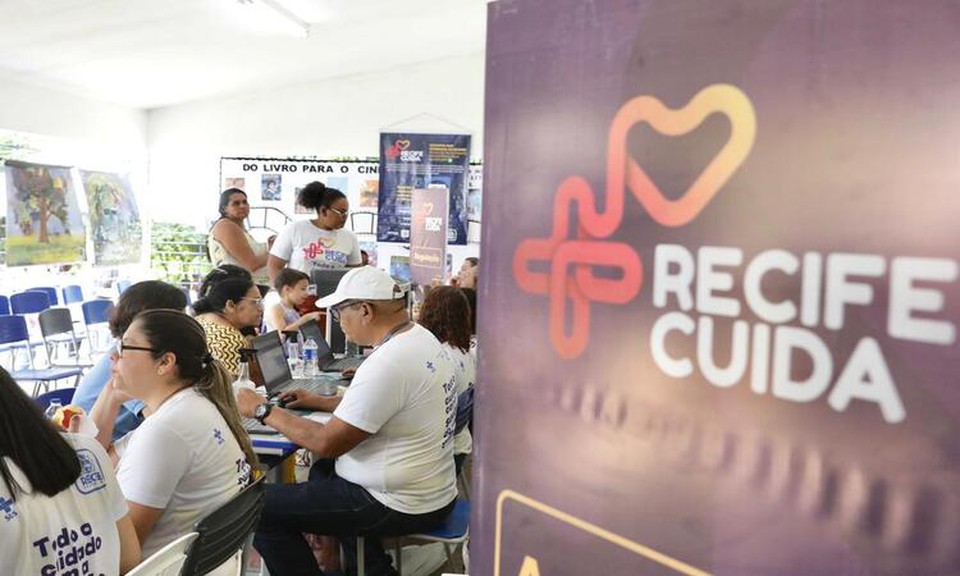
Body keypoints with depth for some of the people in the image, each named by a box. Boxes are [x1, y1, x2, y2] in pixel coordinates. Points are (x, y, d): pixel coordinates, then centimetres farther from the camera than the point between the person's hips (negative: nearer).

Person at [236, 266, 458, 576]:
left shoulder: (388, 363, -27)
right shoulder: (422, 338, 2)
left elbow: (326, 443, -22)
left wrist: (264, 411, -9)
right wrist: (321, 402, 15)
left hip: (401, 507, -10)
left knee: (260, 507, -3)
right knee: (323, 471, 31)